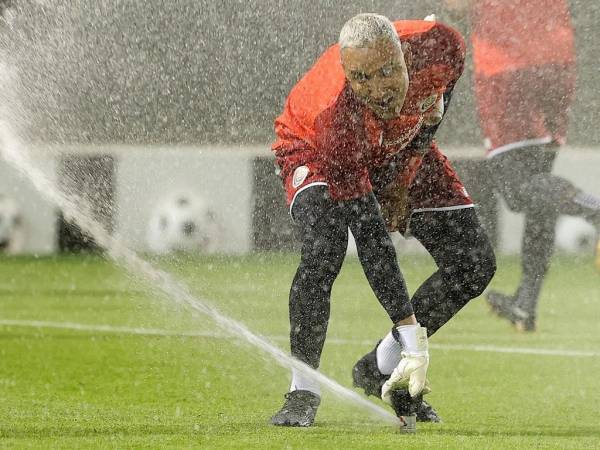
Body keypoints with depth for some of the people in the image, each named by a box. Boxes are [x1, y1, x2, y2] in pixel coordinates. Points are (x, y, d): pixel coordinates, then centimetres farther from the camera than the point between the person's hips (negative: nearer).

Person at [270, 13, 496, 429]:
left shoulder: (440, 47, -34)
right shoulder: (337, 111, -44)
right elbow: (372, 239, -42)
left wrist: (404, 176, -6)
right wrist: (412, 334, -44)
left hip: (401, 149, 5)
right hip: (314, 146, -5)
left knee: (475, 262, -5)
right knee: (323, 247, -34)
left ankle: (382, 369, 9)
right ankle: (303, 391, -18)